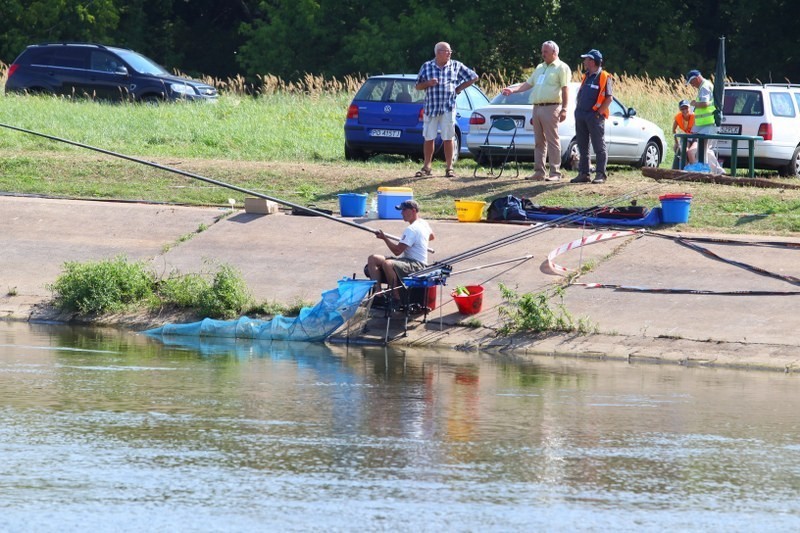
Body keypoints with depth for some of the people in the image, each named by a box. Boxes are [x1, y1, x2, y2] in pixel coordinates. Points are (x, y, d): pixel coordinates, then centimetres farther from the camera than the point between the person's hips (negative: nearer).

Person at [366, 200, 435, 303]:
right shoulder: (424, 223, 11)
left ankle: (396, 297, -25)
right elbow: (432, 236, 33)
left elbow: (397, 251, -22)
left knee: (387, 264, -40)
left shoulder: (412, 229, -20)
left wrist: (384, 238, -14)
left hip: (417, 265, -11)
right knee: (373, 259, 0)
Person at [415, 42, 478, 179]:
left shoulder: (456, 66, 4)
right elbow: (418, 86, 10)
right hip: (431, 108, 1)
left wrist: (459, 88, 5)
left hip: (448, 109, -1)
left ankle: (449, 167, 7)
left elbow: (473, 77, 12)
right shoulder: (427, 66, 6)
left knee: (448, 139, 0)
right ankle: (426, 167, 13)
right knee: (429, 138, 3)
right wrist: (428, 83, -10)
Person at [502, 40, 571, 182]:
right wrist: (512, 90, 9)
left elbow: (565, 89, -9)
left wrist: (564, 109, -16)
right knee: (539, 142, 8)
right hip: (537, 108, 8)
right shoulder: (540, 67, 22)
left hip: (551, 108, -8)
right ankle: (539, 171, 11)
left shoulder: (561, 68, -2)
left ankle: (555, 172, -8)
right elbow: (528, 83, 22)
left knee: (552, 141, -8)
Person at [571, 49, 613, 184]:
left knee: (599, 147, -5)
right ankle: (583, 174, 13)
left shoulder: (605, 77, -6)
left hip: (594, 116, -8)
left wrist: (598, 112, -15)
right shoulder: (586, 77, 18)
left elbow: (609, 98, -11)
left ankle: (600, 174, -4)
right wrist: (577, 111, 11)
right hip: (581, 116, 8)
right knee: (582, 147, 9)